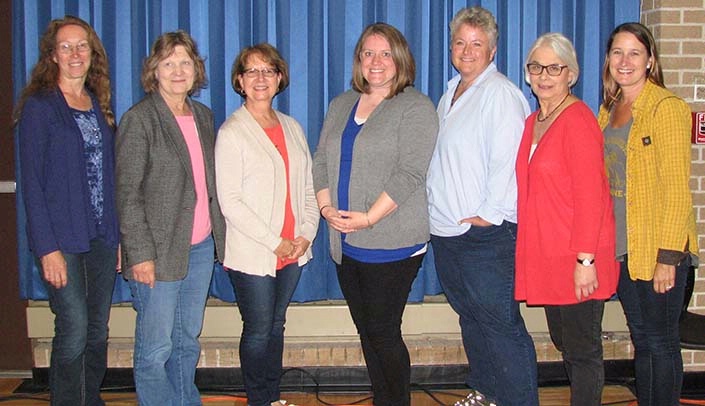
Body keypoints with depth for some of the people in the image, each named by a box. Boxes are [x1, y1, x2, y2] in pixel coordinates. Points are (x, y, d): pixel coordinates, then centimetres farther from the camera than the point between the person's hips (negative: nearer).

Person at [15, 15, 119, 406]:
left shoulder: (99, 106, 12)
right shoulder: (39, 106, -5)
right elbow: (31, 182, -9)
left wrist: (117, 235, 8)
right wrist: (47, 248, -15)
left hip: (102, 237, 6)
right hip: (62, 238, -5)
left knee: (99, 328, 10)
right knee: (74, 327, -7)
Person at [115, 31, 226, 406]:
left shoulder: (203, 116, 11)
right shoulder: (139, 119, -8)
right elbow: (127, 194, -12)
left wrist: (219, 234, 10)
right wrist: (140, 254, -16)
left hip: (201, 248, 6)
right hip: (160, 253, -6)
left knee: (188, 341, 16)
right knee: (155, 349, 1)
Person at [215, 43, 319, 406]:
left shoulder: (292, 128, 11)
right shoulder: (232, 132, -8)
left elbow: (307, 187, 12)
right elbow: (230, 201, -13)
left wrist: (306, 233, -2)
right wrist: (274, 242, -14)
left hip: (293, 251, 5)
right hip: (252, 254, -5)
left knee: (276, 325, 15)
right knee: (259, 331, 4)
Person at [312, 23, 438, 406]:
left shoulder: (416, 107, -6)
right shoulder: (341, 105, 15)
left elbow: (409, 173, -15)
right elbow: (321, 162, 13)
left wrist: (368, 218, -19)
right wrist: (326, 207, -4)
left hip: (391, 244, -6)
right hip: (346, 244, 6)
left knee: (383, 333, -2)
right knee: (366, 332, 13)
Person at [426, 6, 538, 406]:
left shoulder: (500, 93, -10)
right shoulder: (451, 93, 17)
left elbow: (507, 161, -17)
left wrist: (488, 215, -17)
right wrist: (437, 209, 15)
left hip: (486, 234, -9)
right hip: (446, 230, 9)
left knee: (501, 323, -6)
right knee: (471, 317, 18)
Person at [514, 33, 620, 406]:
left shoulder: (578, 120, -13)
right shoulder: (533, 123, 13)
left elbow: (590, 196, -18)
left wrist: (585, 259, -20)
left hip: (577, 261, -8)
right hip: (545, 256, 8)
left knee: (582, 349, 2)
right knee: (564, 342, 17)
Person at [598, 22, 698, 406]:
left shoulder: (667, 108, -11)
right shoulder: (609, 109, 12)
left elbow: (677, 190, -14)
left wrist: (668, 256, -18)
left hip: (657, 248, -7)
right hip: (620, 247, 7)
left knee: (661, 341, 2)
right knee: (641, 339, 15)